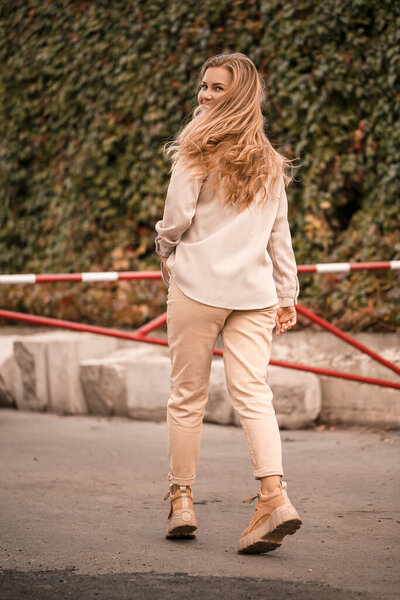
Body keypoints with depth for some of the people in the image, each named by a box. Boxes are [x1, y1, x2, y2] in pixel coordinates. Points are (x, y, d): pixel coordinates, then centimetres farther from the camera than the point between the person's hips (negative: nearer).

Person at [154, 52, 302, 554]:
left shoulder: (197, 153, -5)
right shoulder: (270, 163, 13)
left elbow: (175, 220, -7)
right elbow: (279, 235, 15)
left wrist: (165, 253, 14)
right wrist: (287, 295, 19)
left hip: (198, 285, -4)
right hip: (254, 291, 5)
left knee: (187, 395, 6)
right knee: (252, 392, -1)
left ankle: (182, 500, 13)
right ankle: (274, 495, -18)